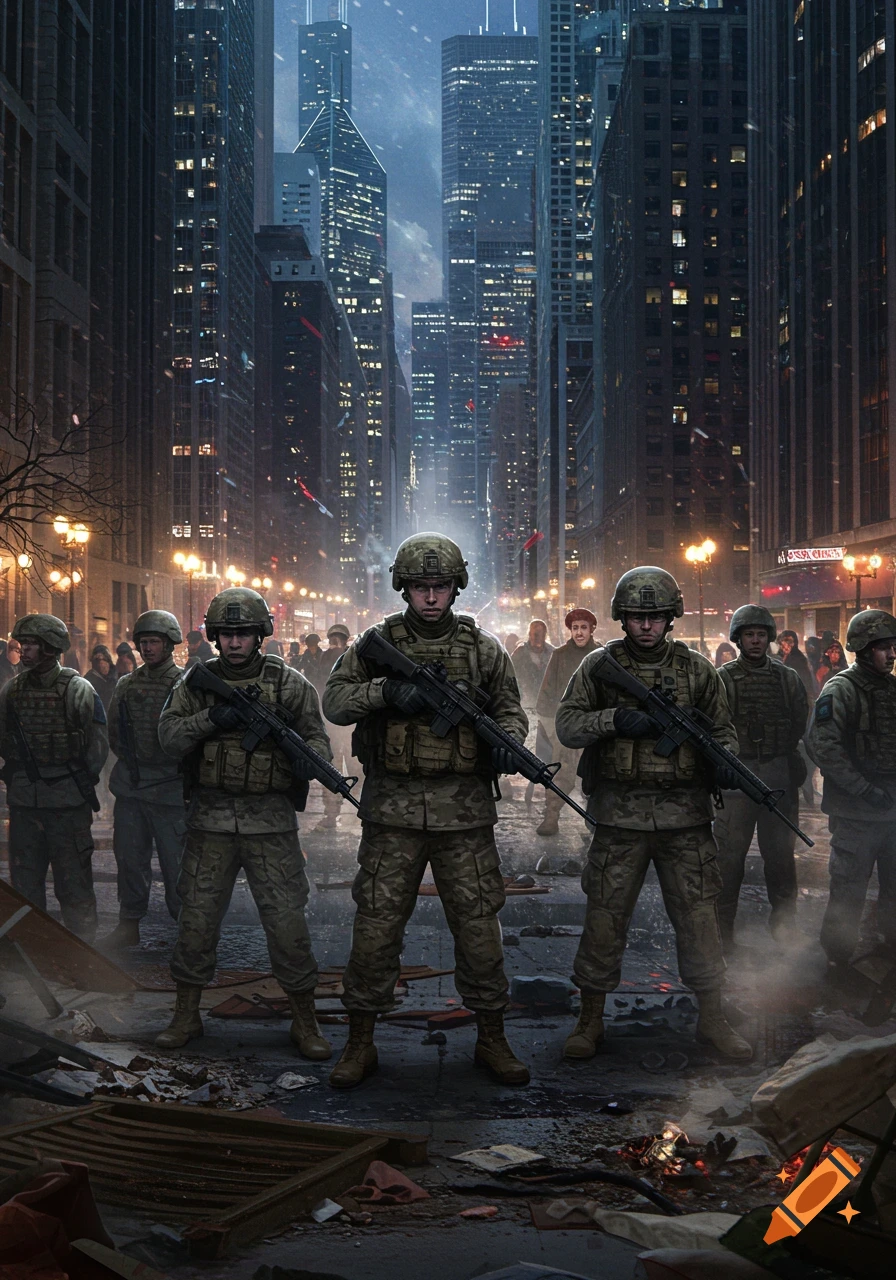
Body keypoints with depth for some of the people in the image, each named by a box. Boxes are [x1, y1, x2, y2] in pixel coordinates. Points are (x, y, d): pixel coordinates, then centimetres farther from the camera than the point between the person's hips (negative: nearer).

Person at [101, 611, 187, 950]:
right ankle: (128, 926, 21)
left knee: (175, 863, 0)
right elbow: (114, 734, 15)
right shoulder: (126, 684, 11)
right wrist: (131, 762, 5)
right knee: (129, 859, 11)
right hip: (129, 788, 5)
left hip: (170, 789, -5)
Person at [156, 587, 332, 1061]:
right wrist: (211, 718, -18)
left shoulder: (289, 682, 2)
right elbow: (169, 736, -1)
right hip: (210, 821, 2)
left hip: (271, 823, -2)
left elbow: (318, 738, 2)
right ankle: (186, 1016, 24)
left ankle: (305, 1023, 12)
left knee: (287, 921, -2)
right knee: (196, 918, 7)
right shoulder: (197, 681, 6)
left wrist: (305, 759, -21)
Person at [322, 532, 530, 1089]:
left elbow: (511, 708, 10)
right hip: (392, 811, 0)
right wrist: (386, 691, -19)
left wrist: (506, 739, -12)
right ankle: (361, 1042, 15)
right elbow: (334, 700, -2)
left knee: (480, 926, 5)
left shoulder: (484, 647, 5)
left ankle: (492, 1038, 20)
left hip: (465, 811, 1)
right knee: (376, 927, 2)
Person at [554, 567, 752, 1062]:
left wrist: (723, 760, -9)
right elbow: (566, 724, -4)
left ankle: (712, 1018, 18)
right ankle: (590, 1019, 17)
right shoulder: (600, 665, 2)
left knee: (698, 915, 4)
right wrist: (615, 719, -21)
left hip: (685, 817, 1)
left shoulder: (697, 669, 6)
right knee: (604, 917, 3)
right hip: (619, 817, -1)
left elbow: (723, 729, 13)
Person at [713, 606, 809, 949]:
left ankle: (782, 929, 20)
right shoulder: (722, 679, 1)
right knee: (730, 857, -1)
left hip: (780, 781, 3)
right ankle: (723, 932, 8)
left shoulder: (788, 679, 10)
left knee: (781, 857, 9)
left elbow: (801, 728, 12)